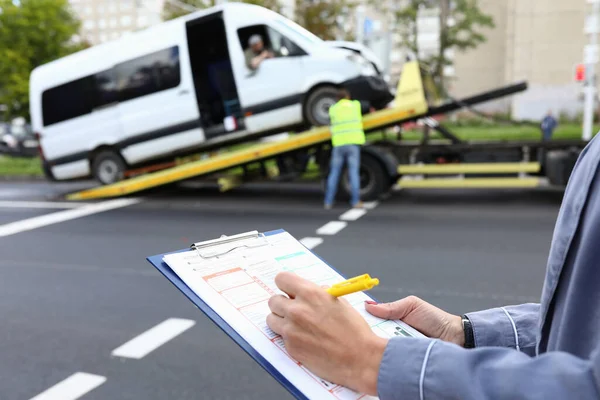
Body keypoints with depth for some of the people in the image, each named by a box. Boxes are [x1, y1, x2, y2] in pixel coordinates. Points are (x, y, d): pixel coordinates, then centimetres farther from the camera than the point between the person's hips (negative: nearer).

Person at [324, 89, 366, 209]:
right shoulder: (356, 105, 12)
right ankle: (356, 201, -5)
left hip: (338, 144, 1)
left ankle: (328, 202, 3)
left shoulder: (332, 109, 10)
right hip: (353, 143, -1)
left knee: (334, 173, 6)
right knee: (354, 173, -1)